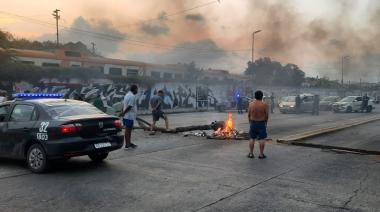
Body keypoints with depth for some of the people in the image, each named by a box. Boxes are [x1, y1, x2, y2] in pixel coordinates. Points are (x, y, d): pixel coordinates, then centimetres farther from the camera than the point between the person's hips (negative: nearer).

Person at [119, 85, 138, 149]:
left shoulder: (127, 95, 15)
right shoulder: (132, 96, -17)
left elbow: (123, 104, 15)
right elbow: (129, 106, -21)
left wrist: (123, 112, 10)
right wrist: (123, 113, -14)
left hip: (126, 116, 10)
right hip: (130, 116, -10)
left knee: (128, 130, 16)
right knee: (128, 130, -3)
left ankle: (128, 143, 25)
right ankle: (127, 145, 3)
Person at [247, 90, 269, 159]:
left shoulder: (251, 104, -4)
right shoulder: (264, 104, -10)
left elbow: (249, 115, 1)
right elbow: (267, 115, -7)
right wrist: (266, 122, 9)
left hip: (253, 123, 2)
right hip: (261, 123, -2)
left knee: (252, 139, 10)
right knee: (262, 139, 4)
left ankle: (251, 154, 14)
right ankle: (261, 154, 8)